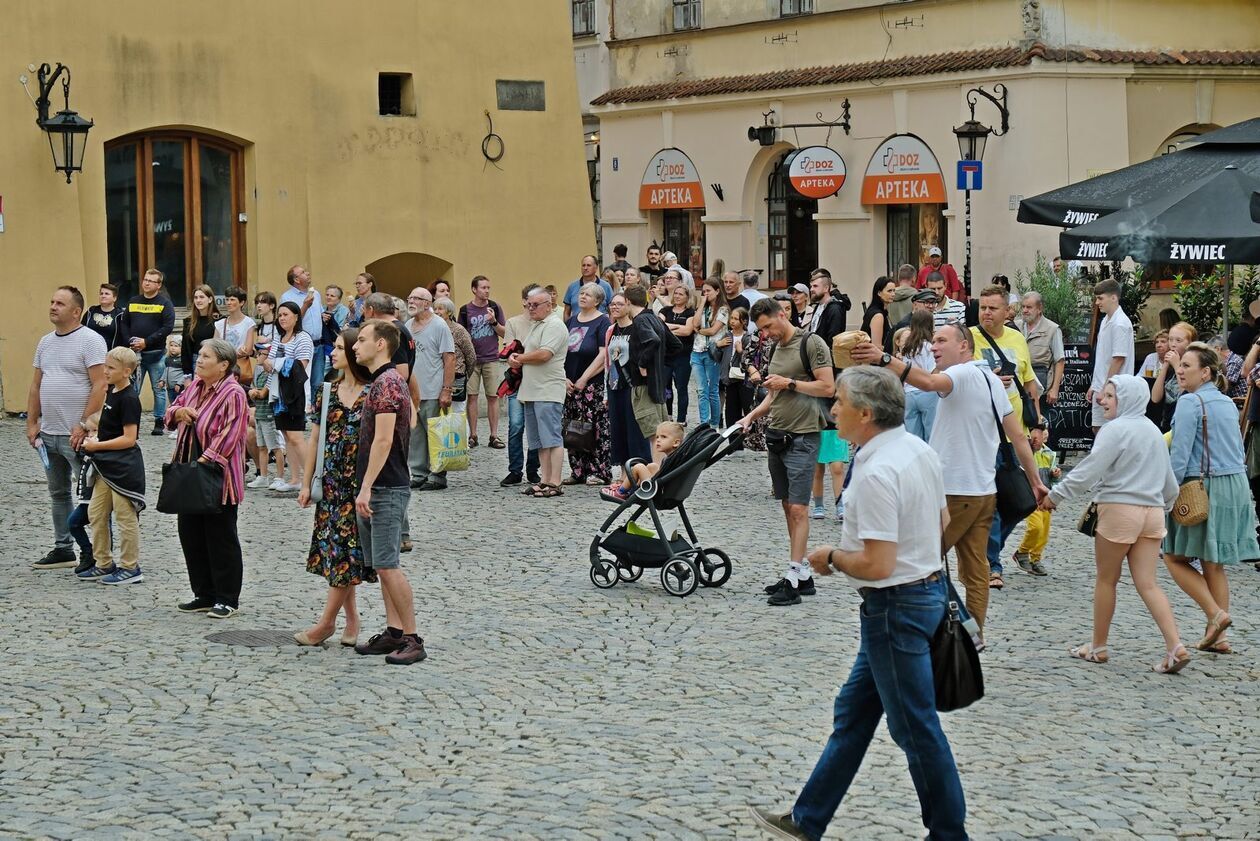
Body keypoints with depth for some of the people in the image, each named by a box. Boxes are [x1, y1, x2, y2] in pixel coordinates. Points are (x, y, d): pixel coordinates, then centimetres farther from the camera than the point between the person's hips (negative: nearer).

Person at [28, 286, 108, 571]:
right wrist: (32, 423, 10)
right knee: (58, 493, 15)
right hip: (48, 433, 8)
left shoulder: (90, 340, -10)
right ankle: (63, 549, 24)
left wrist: (83, 425, -20)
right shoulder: (45, 343, 13)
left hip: (77, 435, -8)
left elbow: (99, 386, -16)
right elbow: (36, 386, 17)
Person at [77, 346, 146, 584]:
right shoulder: (112, 393, 10)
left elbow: (129, 438, -21)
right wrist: (95, 438, 4)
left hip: (123, 467, -10)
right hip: (106, 466, 10)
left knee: (125, 517, -1)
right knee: (96, 513, 13)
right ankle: (103, 564, 22)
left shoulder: (128, 399, -18)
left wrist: (97, 445, -17)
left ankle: (130, 568, 8)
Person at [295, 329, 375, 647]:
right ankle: (351, 618, 15)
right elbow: (316, 439, 11)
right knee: (334, 548, 6)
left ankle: (327, 621, 2)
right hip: (332, 482, 5)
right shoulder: (328, 392, 8)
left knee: (344, 550, -4)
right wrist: (307, 483, 8)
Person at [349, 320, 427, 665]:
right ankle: (394, 633, 14)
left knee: (386, 565, -10)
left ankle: (412, 639, -7)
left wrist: (366, 487, -23)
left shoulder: (387, 382, -14)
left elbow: (383, 440, -21)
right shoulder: (382, 381, 18)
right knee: (380, 565, 11)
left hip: (386, 489, -10)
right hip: (377, 489, 10)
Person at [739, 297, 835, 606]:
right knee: (788, 506, 9)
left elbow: (828, 387, -14)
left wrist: (790, 383, -13)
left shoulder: (811, 343, -8)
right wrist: (751, 416, 10)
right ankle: (804, 574, 14)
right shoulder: (777, 349, 17)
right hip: (777, 437, 9)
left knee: (798, 508, -10)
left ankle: (793, 577, -12)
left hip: (802, 438, -8)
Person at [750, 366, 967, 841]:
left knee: (916, 728, 2)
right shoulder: (919, 450, 5)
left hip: (895, 606, -10)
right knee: (853, 712, 16)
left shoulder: (876, 473, -25)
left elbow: (876, 565, -27)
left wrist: (832, 558, -10)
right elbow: (941, 521, 19)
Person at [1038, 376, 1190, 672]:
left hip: (1119, 511, -7)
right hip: (1152, 513, 7)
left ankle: (1098, 647, 18)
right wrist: (1166, 504, 36)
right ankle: (1175, 646, -11)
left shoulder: (1115, 430, -10)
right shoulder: (1153, 431, 15)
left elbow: (1089, 470, -15)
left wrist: (1055, 495, -8)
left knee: (1106, 579, 8)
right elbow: (1169, 479, 21)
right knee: (1147, 584, 3)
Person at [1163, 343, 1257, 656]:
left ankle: (1215, 613, -10)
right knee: (1214, 564, 11)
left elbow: (1180, 455, -16)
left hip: (1203, 487, -8)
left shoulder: (1190, 403, -12)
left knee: (1174, 557, 3)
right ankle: (1217, 637, 9)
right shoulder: (1228, 403, 14)